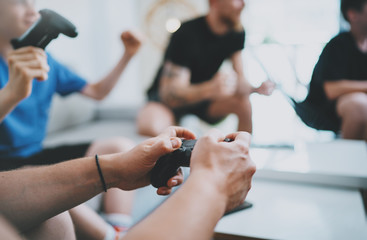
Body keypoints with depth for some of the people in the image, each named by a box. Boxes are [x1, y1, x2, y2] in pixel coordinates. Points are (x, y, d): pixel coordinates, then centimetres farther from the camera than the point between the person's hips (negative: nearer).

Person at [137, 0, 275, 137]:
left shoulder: (237, 33, -3)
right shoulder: (187, 34, -24)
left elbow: (239, 81, -7)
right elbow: (169, 94, -28)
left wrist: (255, 86, -32)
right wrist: (211, 88, -46)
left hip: (203, 98, 6)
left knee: (249, 104, -21)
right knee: (151, 127, -38)